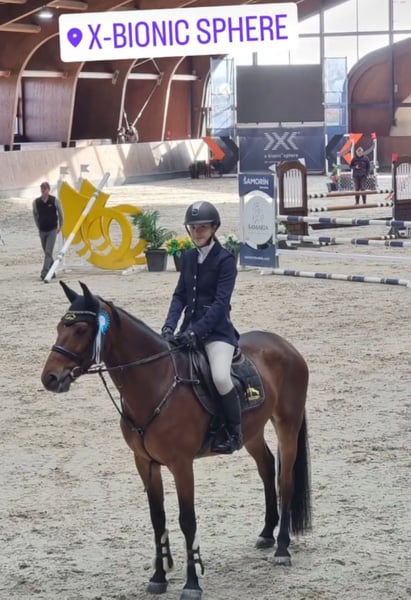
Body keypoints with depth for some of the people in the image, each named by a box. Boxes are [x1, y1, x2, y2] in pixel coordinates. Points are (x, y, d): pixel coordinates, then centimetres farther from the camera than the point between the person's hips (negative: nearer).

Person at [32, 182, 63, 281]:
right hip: (42, 231, 3)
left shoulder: (55, 201, -7)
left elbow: (60, 213, 5)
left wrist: (60, 226, 11)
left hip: (52, 230, -3)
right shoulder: (36, 202, -1)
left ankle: (44, 273, -18)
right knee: (47, 253, 11)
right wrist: (38, 226, 14)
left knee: (48, 252, -13)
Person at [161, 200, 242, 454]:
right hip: (190, 328, 7)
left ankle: (235, 434, -10)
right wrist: (170, 325, -7)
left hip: (217, 329, -7)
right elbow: (180, 295, 10)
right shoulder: (189, 257, 12)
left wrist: (196, 331, -24)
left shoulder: (225, 259, -8)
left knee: (220, 377, -29)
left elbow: (221, 302, -15)